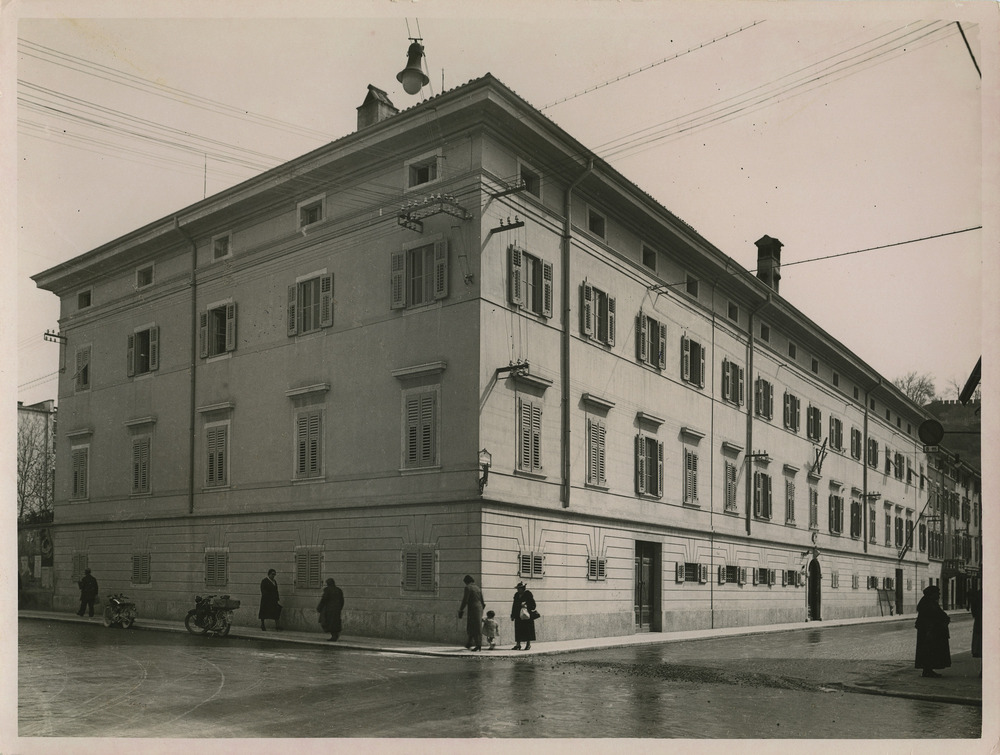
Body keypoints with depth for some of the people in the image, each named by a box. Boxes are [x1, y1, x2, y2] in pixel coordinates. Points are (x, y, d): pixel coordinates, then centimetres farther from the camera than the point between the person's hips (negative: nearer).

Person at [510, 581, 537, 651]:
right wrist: (512, 615, 14)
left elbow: (532, 604, -6)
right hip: (518, 616, 5)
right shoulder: (516, 595, 13)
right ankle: (518, 644, 8)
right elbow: (514, 605, 17)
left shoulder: (528, 594, -5)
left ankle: (528, 644, 7)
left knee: (527, 629, -1)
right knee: (518, 630, 3)